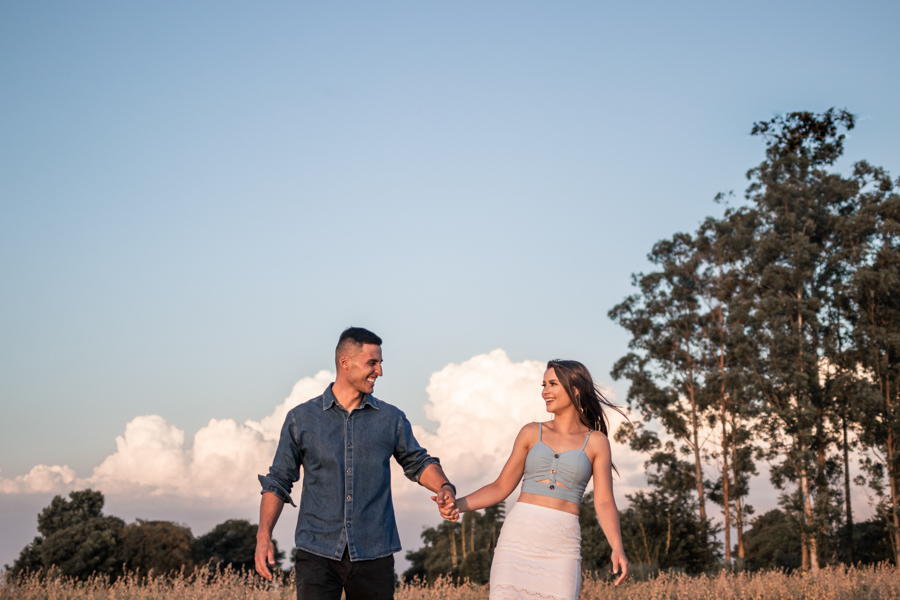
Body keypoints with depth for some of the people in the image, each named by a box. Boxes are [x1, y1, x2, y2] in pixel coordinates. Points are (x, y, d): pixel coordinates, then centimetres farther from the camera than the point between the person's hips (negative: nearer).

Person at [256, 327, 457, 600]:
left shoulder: (391, 419, 8)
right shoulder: (301, 419, 5)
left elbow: (417, 463, 19)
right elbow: (278, 481, 8)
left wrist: (445, 488, -2)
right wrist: (264, 535, -4)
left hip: (373, 556, 2)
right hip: (318, 554, -2)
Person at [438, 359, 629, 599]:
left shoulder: (596, 442, 8)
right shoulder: (531, 433, 11)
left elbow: (604, 503, 1)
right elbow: (501, 487, 11)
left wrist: (617, 549, -15)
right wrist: (458, 504, -5)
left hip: (561, 547, -1)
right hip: (519, 537, 1)